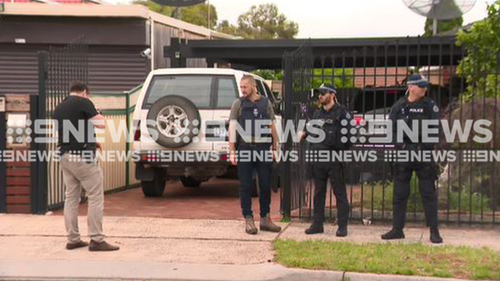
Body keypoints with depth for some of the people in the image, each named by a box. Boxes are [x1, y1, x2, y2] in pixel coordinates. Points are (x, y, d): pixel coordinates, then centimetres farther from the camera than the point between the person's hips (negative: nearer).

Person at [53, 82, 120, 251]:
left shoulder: (59, 108, 16)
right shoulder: (82, 102, -7)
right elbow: (101, 124, -12)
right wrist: (94, 116, 9)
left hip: (65, 156, 8)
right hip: (82, 156, -8)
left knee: (71, 198, 11)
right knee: (95, 197, -3)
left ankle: (73, 239, 13)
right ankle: (96, 240, -5)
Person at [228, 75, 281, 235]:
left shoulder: (266, 103, 8)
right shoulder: (238, 104, 3)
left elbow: (272, 127, 13)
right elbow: (232, 128, 0)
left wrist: (275, 148, 9)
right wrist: (232, 151, -6)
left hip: (263, 149, 2)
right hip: (245, 149, -2)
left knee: (265, 185, 7)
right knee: (246, 186, 2)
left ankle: (265, 219, 18)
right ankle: (248, 220, 10)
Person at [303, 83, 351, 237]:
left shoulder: (341, 112, -4)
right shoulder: (317, 113, 16)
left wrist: (342, 147, -13)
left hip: (335, 158, -6)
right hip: (318, 158, 6)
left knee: (340, 192, -1)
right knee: (318, 192, 10)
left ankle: (342, 226, 4)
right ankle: (317, 224, 17)